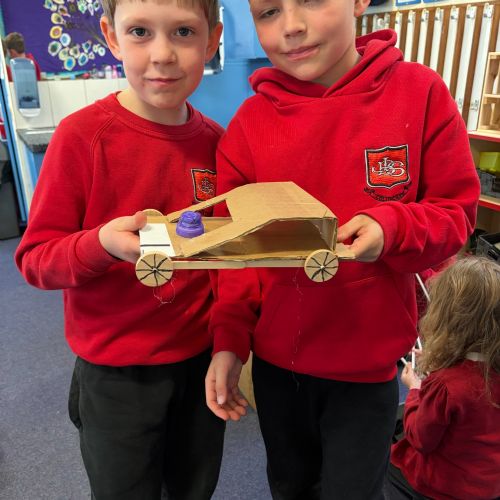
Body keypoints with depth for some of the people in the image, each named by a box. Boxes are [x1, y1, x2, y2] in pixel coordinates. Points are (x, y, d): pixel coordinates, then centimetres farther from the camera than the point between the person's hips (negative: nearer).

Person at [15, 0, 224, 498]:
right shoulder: (82, 135, -16)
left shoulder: (216, 140, -3)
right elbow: (34, 257, -12)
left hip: (202, 357, 4)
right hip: (117, 372, -3)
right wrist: (103, 244, -30)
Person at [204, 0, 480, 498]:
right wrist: (229, 340, -9)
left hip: (367, 361, -2)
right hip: (275, 358, 3)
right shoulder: (249, 122, -6)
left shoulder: (417, 90, -10)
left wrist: (392, 227, -25)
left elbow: (456, 211, -5)